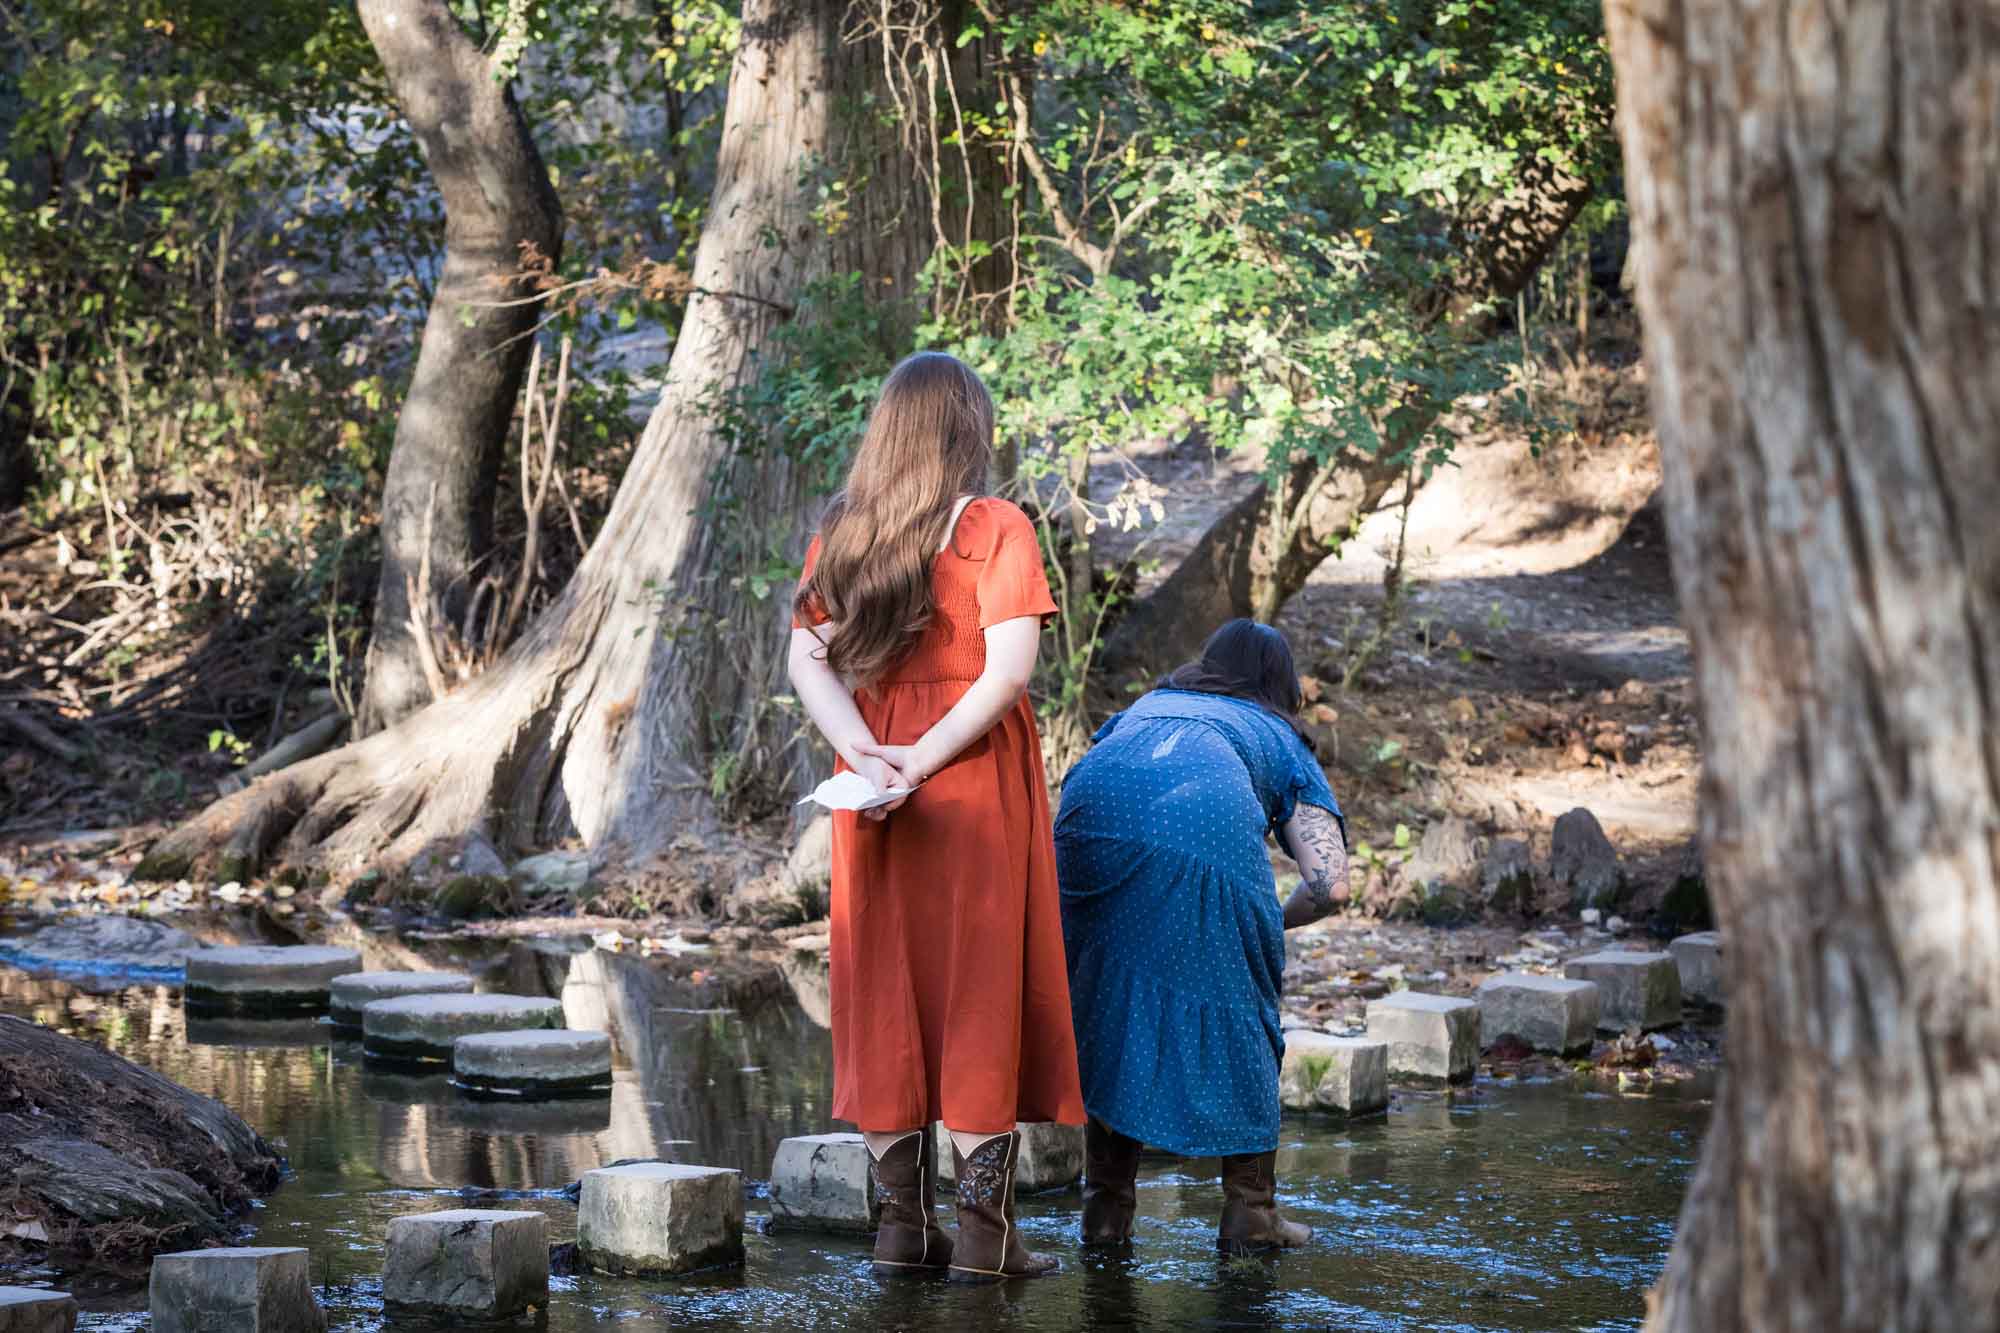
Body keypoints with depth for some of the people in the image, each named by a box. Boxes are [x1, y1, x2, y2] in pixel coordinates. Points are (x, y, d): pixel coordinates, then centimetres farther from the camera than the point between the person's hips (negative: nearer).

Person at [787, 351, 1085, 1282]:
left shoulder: (838, 535, 7)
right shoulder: (993, 528, -7)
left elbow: (807, 659, -2)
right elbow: (1008, 668, -18)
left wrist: (870, 758, -12)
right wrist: (924, 762, -18)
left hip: (873, 790, 4)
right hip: (979, 787, -4)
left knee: (886, 995, 9)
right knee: (983, 992, 1)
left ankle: (903, 1225, 11)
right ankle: (984, 1232, 0)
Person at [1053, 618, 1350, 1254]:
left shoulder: (1147, 706, 42)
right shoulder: (1284, 746, 33)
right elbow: (1330, 885, 18)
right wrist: (1270, 923, 38)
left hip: (1093, 820, 3)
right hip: (1211, 831, -2)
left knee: (1106, 1011, 19)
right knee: (1236, 1011, 16)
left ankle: (1105, 1208, 19)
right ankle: (1250, 1211, 17)